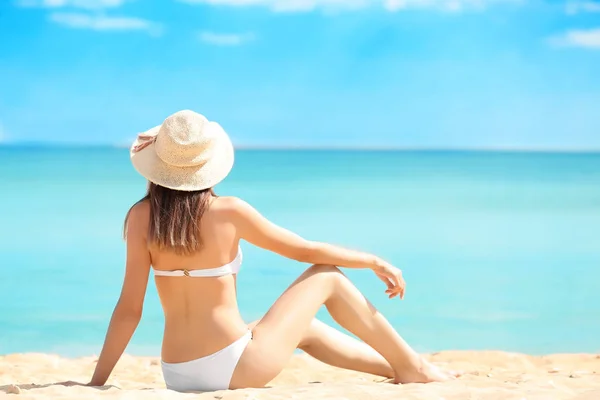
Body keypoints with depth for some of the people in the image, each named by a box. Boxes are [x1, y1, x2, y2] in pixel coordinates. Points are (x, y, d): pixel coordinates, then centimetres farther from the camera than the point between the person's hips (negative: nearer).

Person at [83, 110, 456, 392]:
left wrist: (97, 382, 1)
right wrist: (376, 262, 15)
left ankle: (398, 368, 38)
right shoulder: (228, 212, -11)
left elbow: (129, 309, -6)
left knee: (304, 329, 30)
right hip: (237, 370, -4)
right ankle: (412, 368, 26)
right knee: (327, 276, 15)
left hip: (180, 377, 5)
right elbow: (309, 251, 0)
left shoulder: (142, 217, -4)